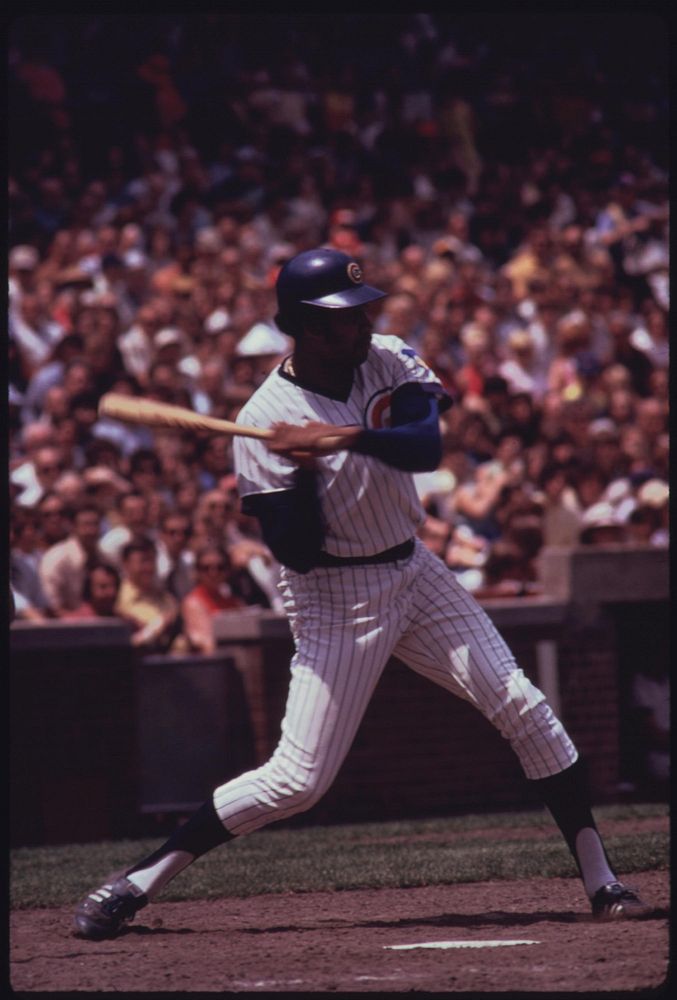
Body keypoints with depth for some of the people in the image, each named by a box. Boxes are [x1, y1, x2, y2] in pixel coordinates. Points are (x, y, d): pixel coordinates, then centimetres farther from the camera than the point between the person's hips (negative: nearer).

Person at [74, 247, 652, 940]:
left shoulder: (389, 362, -3)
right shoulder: (265, 423, -17)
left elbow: (426, 446, -22)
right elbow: (296, 552, -18)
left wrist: (346, 436, -37)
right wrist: (303, 471, -32)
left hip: (413, 572, 6)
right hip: (334, 600, -6)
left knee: (523, 708, -2)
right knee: (298, 779, -11)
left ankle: (598, 878, 6)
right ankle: (135, 884, -2)